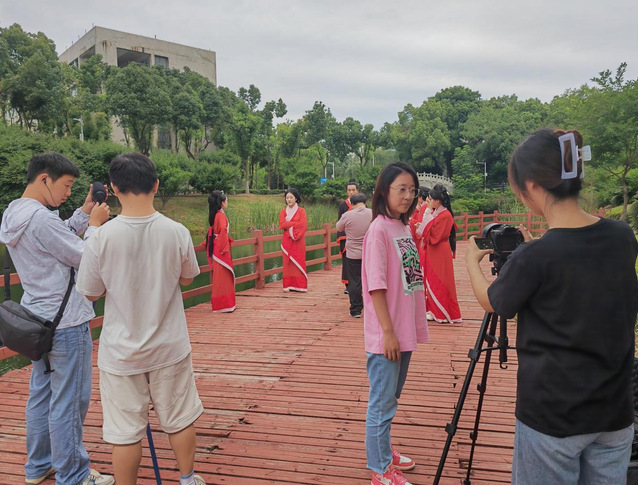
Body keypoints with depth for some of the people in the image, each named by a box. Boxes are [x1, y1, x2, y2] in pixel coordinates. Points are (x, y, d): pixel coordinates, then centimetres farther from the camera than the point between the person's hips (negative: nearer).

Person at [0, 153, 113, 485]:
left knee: (41, 394, 19)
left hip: (39, 319, 10)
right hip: (66, 322, -10)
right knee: (69, 402, 2)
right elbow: (86, 260, -16)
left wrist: (84, 213, 6)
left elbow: (63, 239, 14)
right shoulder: (42, 218, -23)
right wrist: (95, 224, -4)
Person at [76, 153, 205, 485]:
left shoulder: (102, 237, -18)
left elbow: (90, 293, -3)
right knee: (180, 419, 20)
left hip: (121, 352, -2)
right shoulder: (176, 232, -13)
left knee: (126, 432, 13)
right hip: (169, 347, 2)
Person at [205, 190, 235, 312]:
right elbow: (223, 231, -24)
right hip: (222, 249, -9)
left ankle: (218, 303, 22)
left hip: (216, 248, 9)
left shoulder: (215, 215, 12)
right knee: (223, 276, -4)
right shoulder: (221, 215, -15)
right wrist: (224, 248, -19)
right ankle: (224, 305, 1)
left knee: (219, 277, 14)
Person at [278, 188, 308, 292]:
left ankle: (300, 285, 5)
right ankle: (288, 285, 5)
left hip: (298, 241, -2)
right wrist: (295, 223, -10)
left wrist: (289, 224, -12)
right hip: (287, 241, 2)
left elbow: (303, 225, -10)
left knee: (298, 262, 0)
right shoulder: (283, 211, 9)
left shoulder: (301, 211, 2)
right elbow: (282, 224, -6)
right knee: (288, 263, 1)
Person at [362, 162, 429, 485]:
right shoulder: (379, 229, -16)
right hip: (386, 335, -8)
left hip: (405, 330, 8)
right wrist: (387, 332, -19)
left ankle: (384, 451, 40)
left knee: (391, 397, 22)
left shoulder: (404, 227, 8)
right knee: (382, 402, 6)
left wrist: (409, 329, 13)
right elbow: (376, 286, -19)